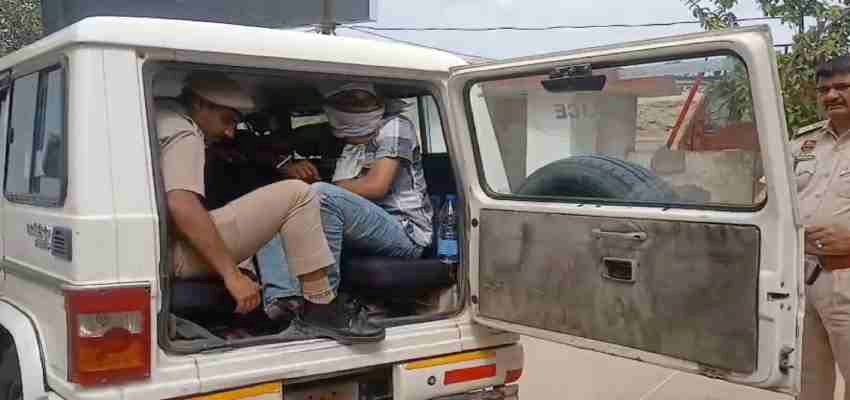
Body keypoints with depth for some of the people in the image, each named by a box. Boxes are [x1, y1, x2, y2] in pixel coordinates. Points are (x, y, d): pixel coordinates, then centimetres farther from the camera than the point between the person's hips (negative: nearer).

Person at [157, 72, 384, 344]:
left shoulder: (163, 115, 18)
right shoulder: (183, 134, -11)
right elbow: (182, 206, -26)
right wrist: (231, 275, -26)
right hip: (179, 254, -10)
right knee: (297, 195, -15)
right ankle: (320, 308, -11)